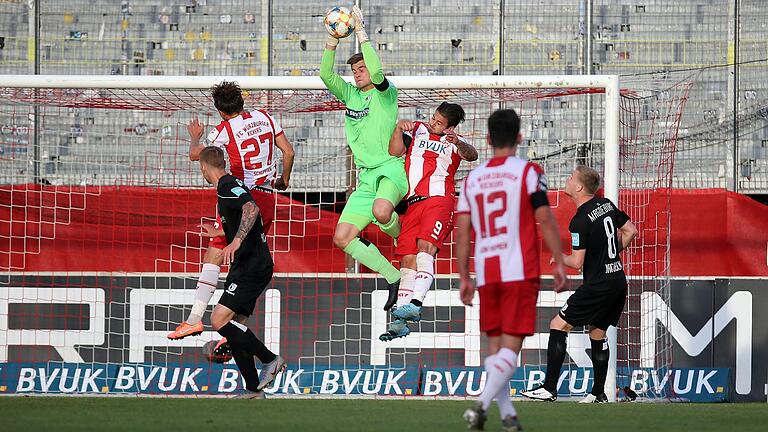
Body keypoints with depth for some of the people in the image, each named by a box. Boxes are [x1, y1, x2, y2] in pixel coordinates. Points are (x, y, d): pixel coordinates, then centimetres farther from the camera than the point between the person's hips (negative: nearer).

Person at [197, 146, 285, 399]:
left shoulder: (228, 187, -11)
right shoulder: (231, 185, 19)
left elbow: (251, 209, -30)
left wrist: (236, 241, -42)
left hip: (252, 268, -10)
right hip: (247, 267, 10)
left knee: (220, 320, -17)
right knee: (234, 327, 8)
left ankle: (270, 359, -13)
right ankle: (253, 390, 9)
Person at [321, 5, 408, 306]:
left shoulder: (385, 94, -3)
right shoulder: (350, 94, 14)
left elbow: (377, 71, -24)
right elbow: (326, 76, -1)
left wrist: (361, 33, -21)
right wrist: (333, 41, -11)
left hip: (391, 169, -7)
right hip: (366, 177, 7)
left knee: (380, 211, -40)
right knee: (342, 238, -1)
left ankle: (401, 238, -4)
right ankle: (393, 278, 10)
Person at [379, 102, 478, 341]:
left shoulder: (453, 141, 10)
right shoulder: (416, 130, 18)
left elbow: (472, 155, -11)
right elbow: (395, 151, 5)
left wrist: (458, 144, -32)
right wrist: (399, 128, -12)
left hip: (440, 199, -4)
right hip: (414, 203, 4)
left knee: (425, 247, -25)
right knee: (408, 259, -2)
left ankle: (415, 303, -38)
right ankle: (399, 322, -3)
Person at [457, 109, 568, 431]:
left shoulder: (472, 178, 9)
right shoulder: (528, 172, -3)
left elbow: (462, 231, 8)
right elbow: (545, 220, -7)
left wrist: (464, 278, 13)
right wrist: (559, 263, 0)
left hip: (486, 273, 4)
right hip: (520, 271, -4)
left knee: (495, 345, 13)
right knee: (511, 346, -6)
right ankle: (482, 403, -24)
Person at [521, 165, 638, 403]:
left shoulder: (580, 221, -17)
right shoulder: (606, 204, 6)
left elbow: (577, 262, -17)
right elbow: (630, 230, 16)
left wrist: (560, 257, 3)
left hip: (598, 284, -9)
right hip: (618, 280, 9)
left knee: (558, 325, -3)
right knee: (597, 332, 18)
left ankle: (549, 388, -7)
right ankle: (599, 393, 18)